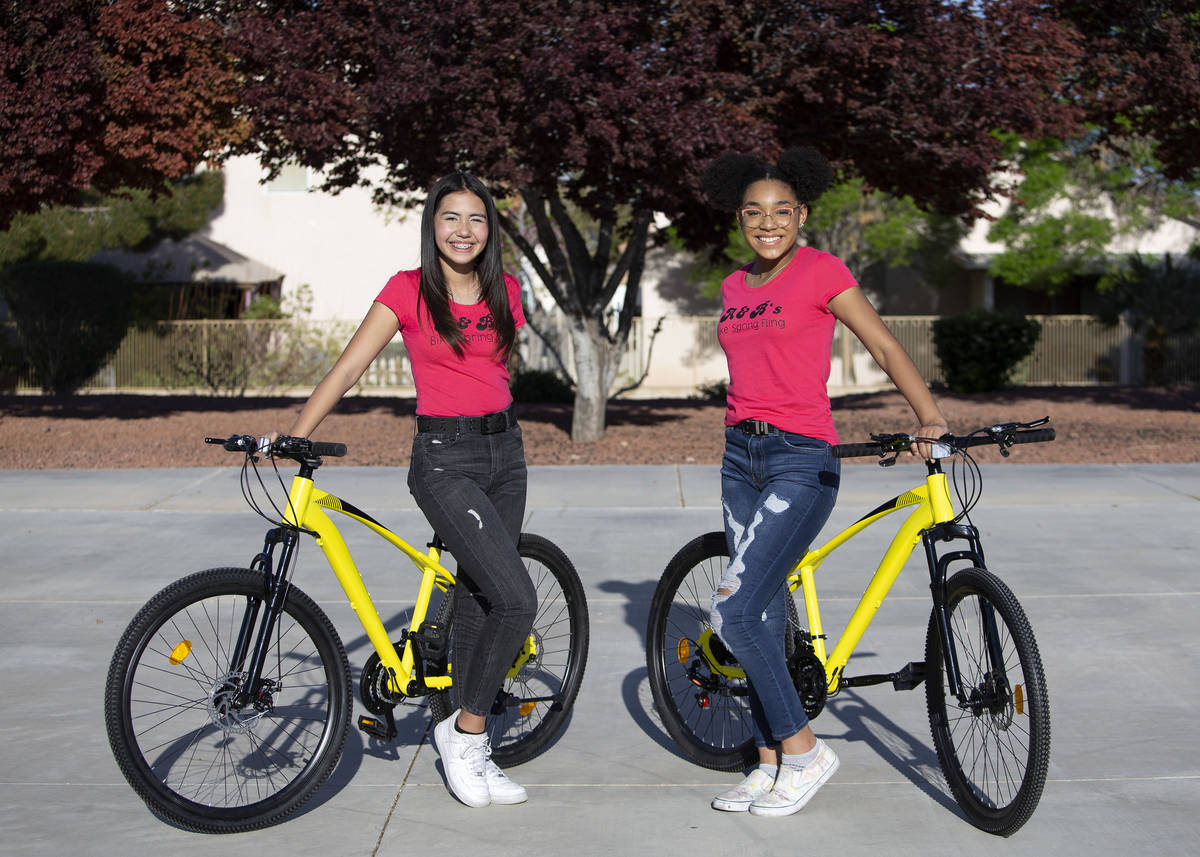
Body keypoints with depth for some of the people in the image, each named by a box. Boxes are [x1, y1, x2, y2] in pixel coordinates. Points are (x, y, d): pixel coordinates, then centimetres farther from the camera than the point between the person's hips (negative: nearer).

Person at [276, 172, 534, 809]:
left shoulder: (505, 292, 7)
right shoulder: (408, 291, -5)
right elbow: (346, 369, -9)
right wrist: (291, 439, -17)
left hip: (504, 455, 5)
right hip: (443, 459, -5)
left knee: (477, 601, 10)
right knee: (515, 600, -17)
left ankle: (469, 751, 20)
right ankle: (464, 731, 1)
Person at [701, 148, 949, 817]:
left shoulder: (820, 270, -6)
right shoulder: (736, 287, 13)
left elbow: (885, 345, -10)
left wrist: (931, 416, -22)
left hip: (802, 461, -7)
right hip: (742, 457, 7)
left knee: (734, 612, -14)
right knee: (763, 614, 8)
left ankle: (803, 750, 0)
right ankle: (772, 763, 17)